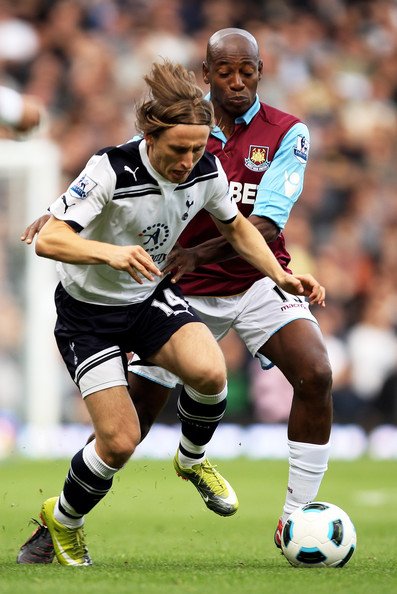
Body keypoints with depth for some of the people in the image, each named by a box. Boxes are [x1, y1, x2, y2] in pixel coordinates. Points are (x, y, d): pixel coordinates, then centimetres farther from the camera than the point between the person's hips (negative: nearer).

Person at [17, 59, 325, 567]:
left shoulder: (206, 170, -12)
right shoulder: (112, 170, -29)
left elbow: (236, 227, 9)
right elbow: (48, 240, -35)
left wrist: (281, 276, -4)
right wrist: (110, 253, -51)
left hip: (152, 297, 4)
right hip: (89, 312, -4)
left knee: (209, 372, -27)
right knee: (120, 442, -13)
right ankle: (63, 520, 17)